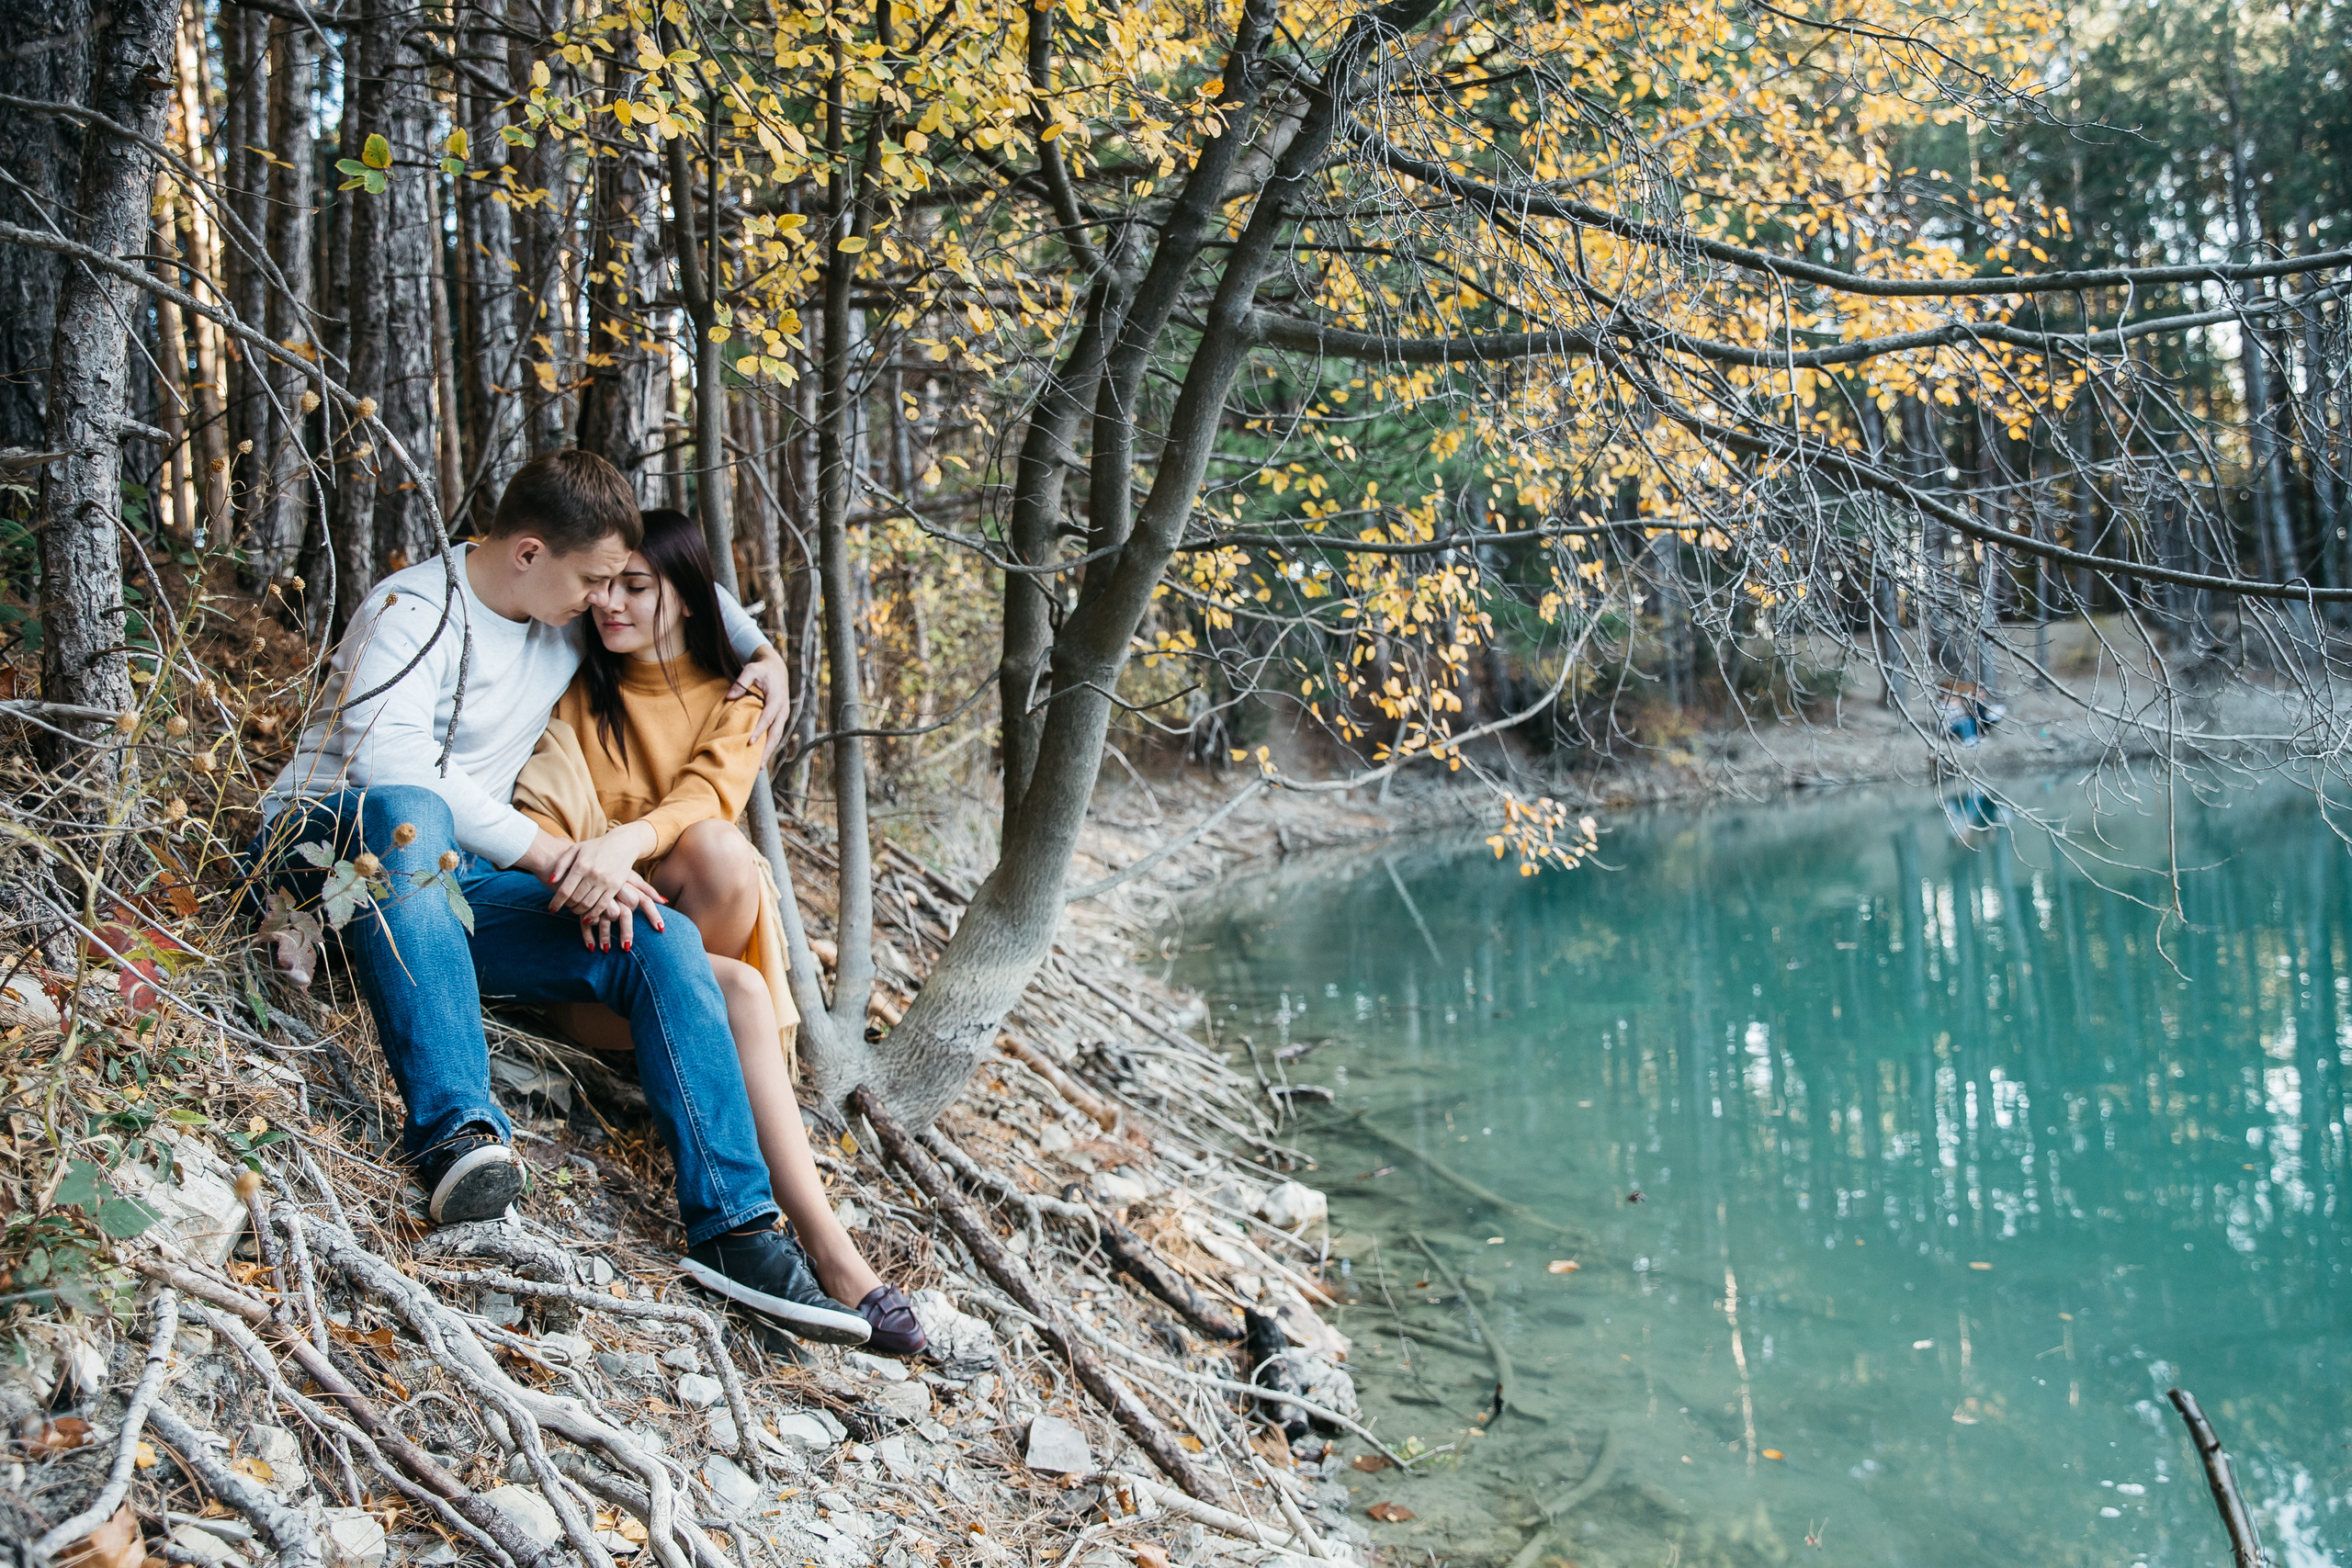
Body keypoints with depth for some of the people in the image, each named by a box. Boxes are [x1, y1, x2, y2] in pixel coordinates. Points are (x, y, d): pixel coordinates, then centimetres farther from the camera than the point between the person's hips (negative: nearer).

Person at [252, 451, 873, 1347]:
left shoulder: (569, 622, 10)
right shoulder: (413, 612, -13)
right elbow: (391, 761, -29)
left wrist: (760, 651, 12)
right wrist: (554, 855, -33)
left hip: (457, 882, 6)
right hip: (323, 851, -6)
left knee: (662, 939, -16)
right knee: (405, 810, -42)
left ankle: (733, 1229, -21)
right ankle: (455, 1128, -50)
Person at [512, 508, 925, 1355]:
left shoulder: (737, 696, 10)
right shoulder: (578, 694, 12)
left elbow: (711, 794, -11)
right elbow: (542, 809, -2)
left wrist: (628, 840, -35)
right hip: (593, 943, -1)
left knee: (718, 846, -35)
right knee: (738, 995, -34)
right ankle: (826, 1247, -40)